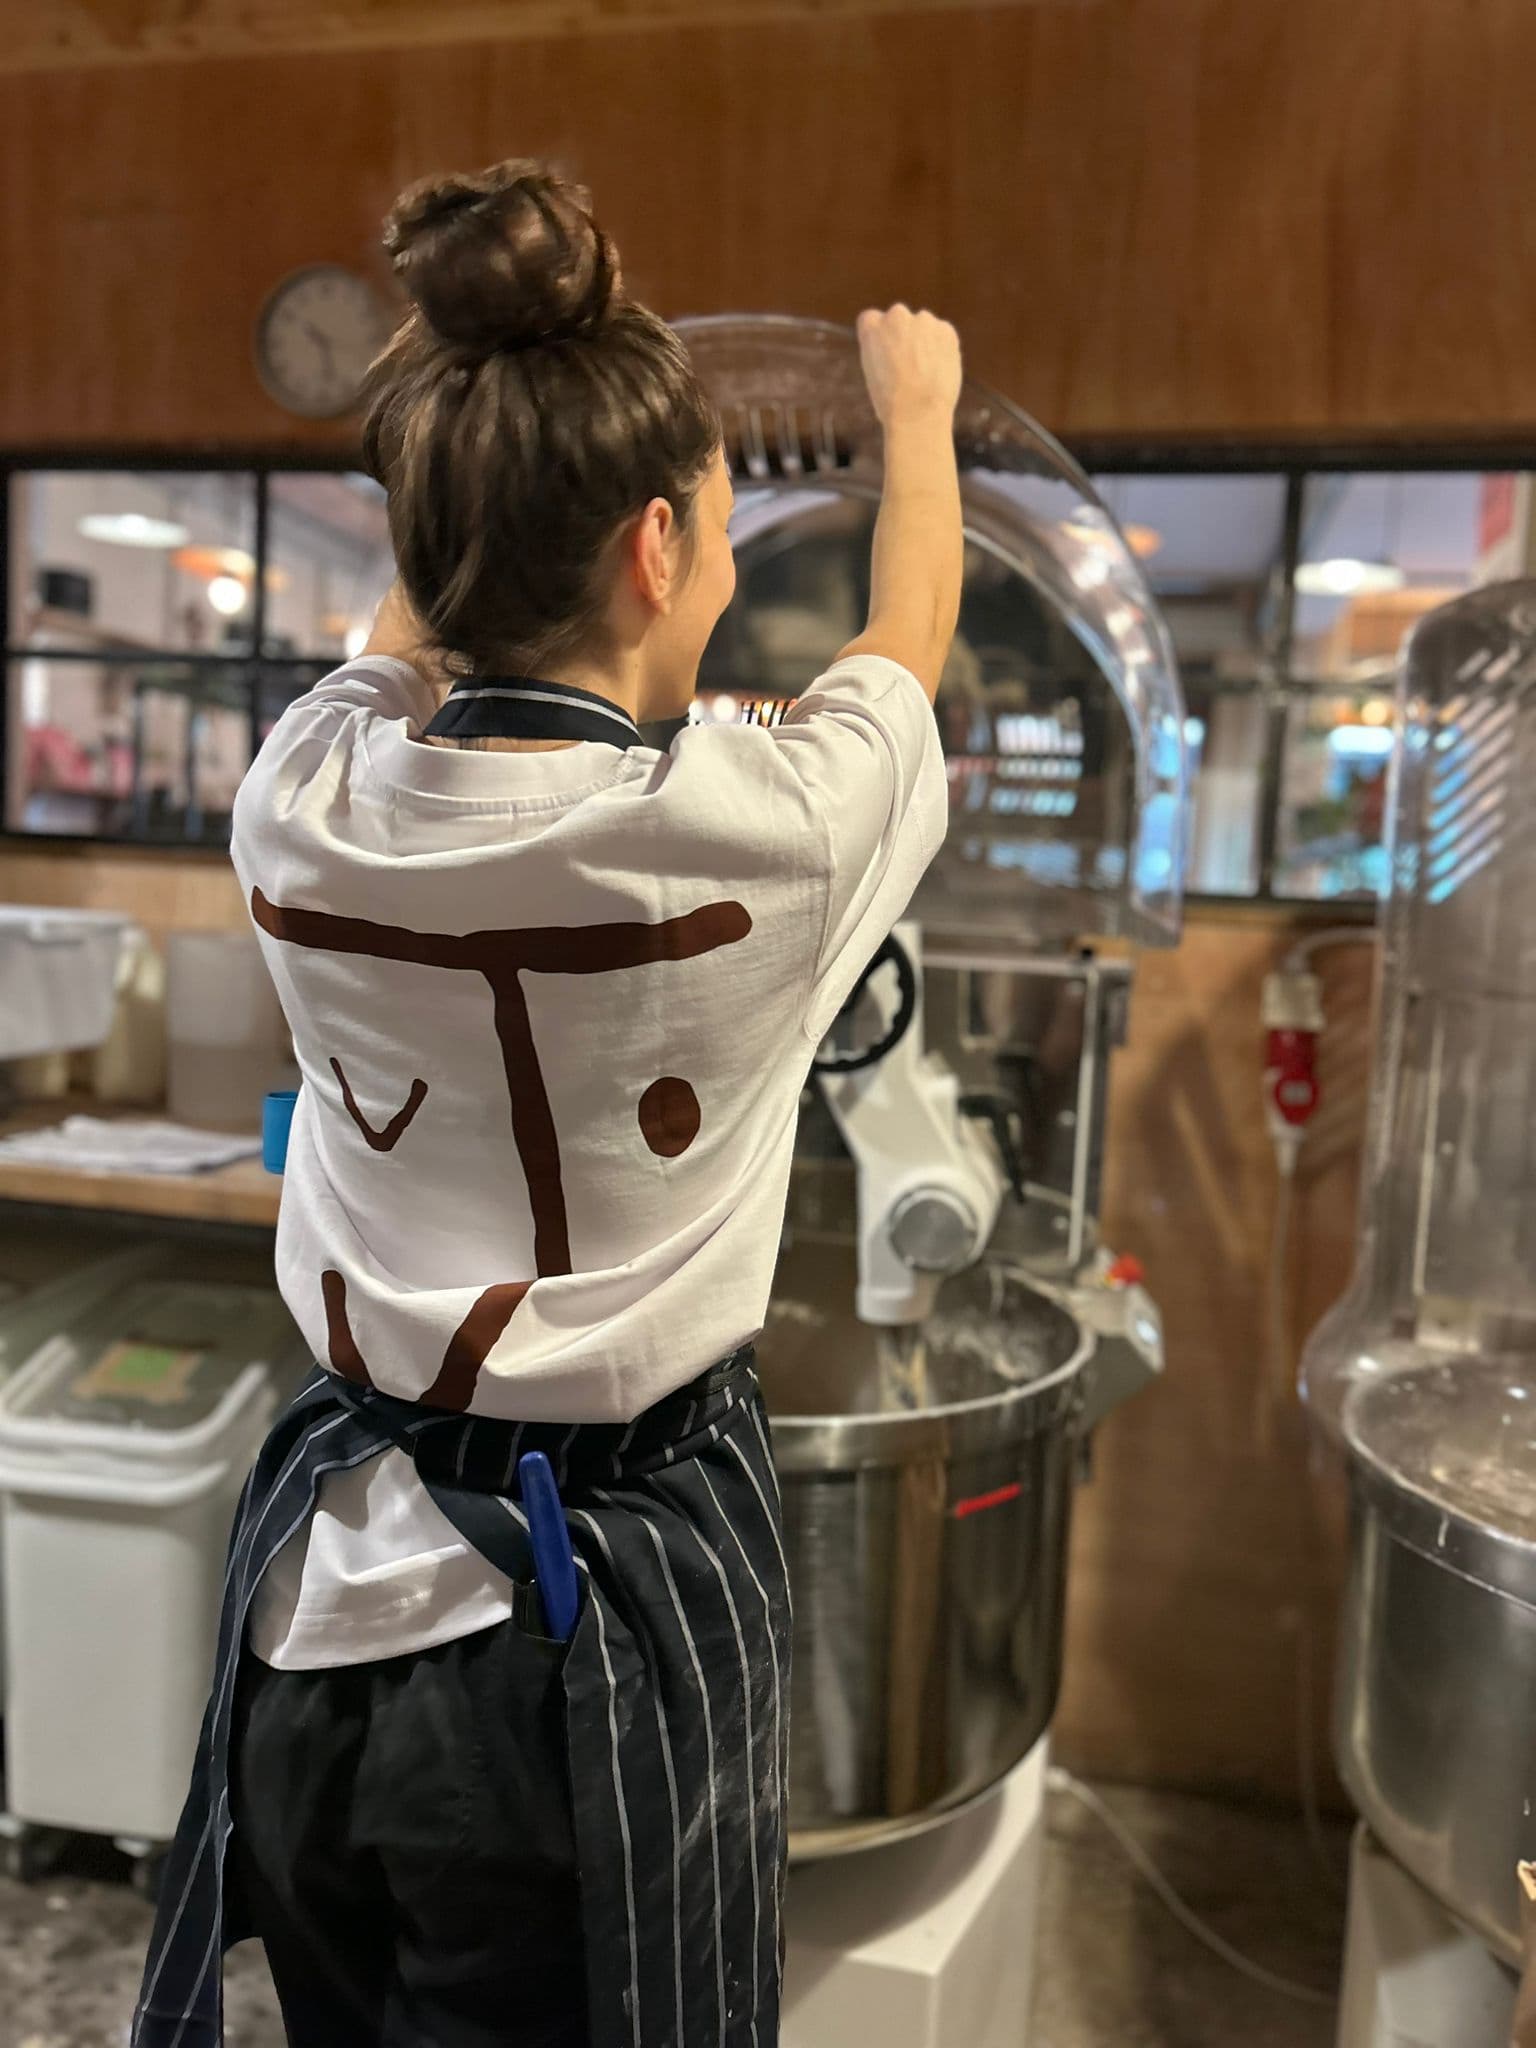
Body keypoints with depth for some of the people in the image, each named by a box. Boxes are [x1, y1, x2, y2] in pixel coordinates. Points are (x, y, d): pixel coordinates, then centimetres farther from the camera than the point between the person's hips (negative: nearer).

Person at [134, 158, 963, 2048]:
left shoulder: (302, 799, -12)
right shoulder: (749, 830, -22)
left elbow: (423, 621, 13)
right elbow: (911, 637, 2)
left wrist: (518, 416, 30)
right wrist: (917, 409, 22)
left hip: (329, 1594, 5)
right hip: (604, 1620, -4)